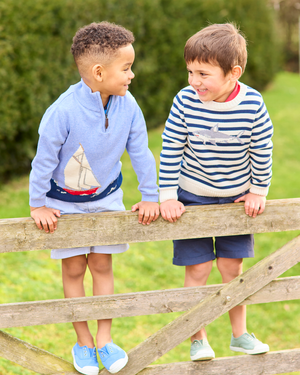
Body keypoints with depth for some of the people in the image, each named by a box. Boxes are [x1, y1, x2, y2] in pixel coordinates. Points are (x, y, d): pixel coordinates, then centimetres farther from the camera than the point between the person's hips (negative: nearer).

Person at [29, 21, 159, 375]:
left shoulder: (128, 107, -17)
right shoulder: (63, 112, -30)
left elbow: (140, 153, -4)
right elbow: (44, 158, -19)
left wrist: (150, 196, 1)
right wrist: (38, 205, -11)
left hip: (106, 196, 3)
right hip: (65, 201, -3)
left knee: (102, 265, 8)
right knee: (73, 269, 6)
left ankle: (104, 339, 18)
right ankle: (83, 341, 20)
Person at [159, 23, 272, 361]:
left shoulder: (253, 105, -19)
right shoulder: (185, 101, -19)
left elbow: (262, 152, -5)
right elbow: (170, 150, -10)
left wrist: (258, 193, 2)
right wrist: (167, 197, -8)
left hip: (236, 198, 1)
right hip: (192, 198, -1)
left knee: (232, 267, 9)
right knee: (198, 270, 1)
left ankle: (239, 333, 27)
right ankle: (198, 339, 16)